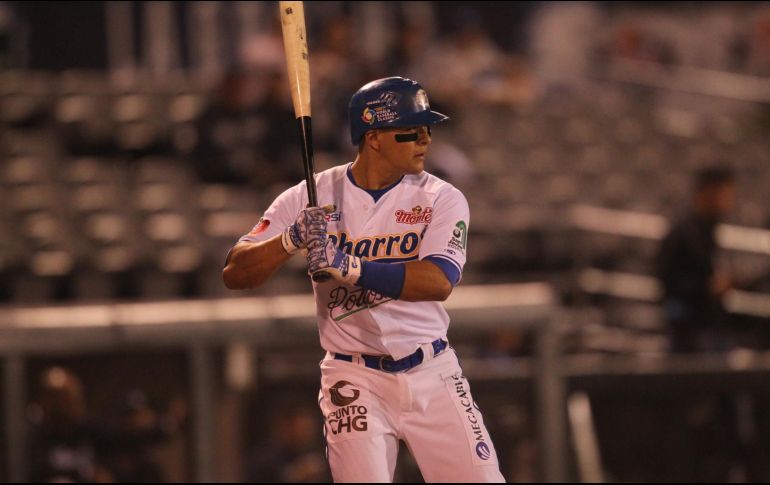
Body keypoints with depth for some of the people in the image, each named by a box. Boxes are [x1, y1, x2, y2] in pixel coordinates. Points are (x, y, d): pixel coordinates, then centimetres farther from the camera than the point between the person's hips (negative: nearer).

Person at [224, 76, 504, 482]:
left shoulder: (441, 199, -3)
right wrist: (292, 240, -28)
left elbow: (439, 282, -22)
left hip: (433, 375, 2)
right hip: (355, 380, -1)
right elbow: (234, 274, -9)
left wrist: (347, 266, -33)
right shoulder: (312, 197, -4)